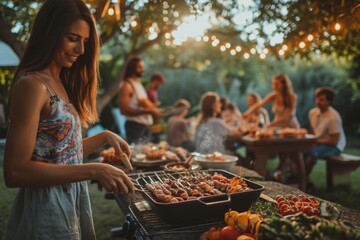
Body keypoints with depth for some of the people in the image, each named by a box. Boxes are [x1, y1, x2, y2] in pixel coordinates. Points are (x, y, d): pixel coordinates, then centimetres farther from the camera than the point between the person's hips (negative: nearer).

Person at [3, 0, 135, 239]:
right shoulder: (32, 85, -18)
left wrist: (105, 137, 3)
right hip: (46, 207, -8)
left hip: (73, 199, 8)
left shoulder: (60, 83, 8)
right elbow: (14, 171, -23)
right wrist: (95, 170, -27)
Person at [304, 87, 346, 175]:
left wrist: (316, 141, -15)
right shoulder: (312, 112, -1)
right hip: (318, 142, 7)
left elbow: (334, 141, -19)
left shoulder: (333, 117, -23)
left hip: (334, 146, -7)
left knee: (311, 152, -33)